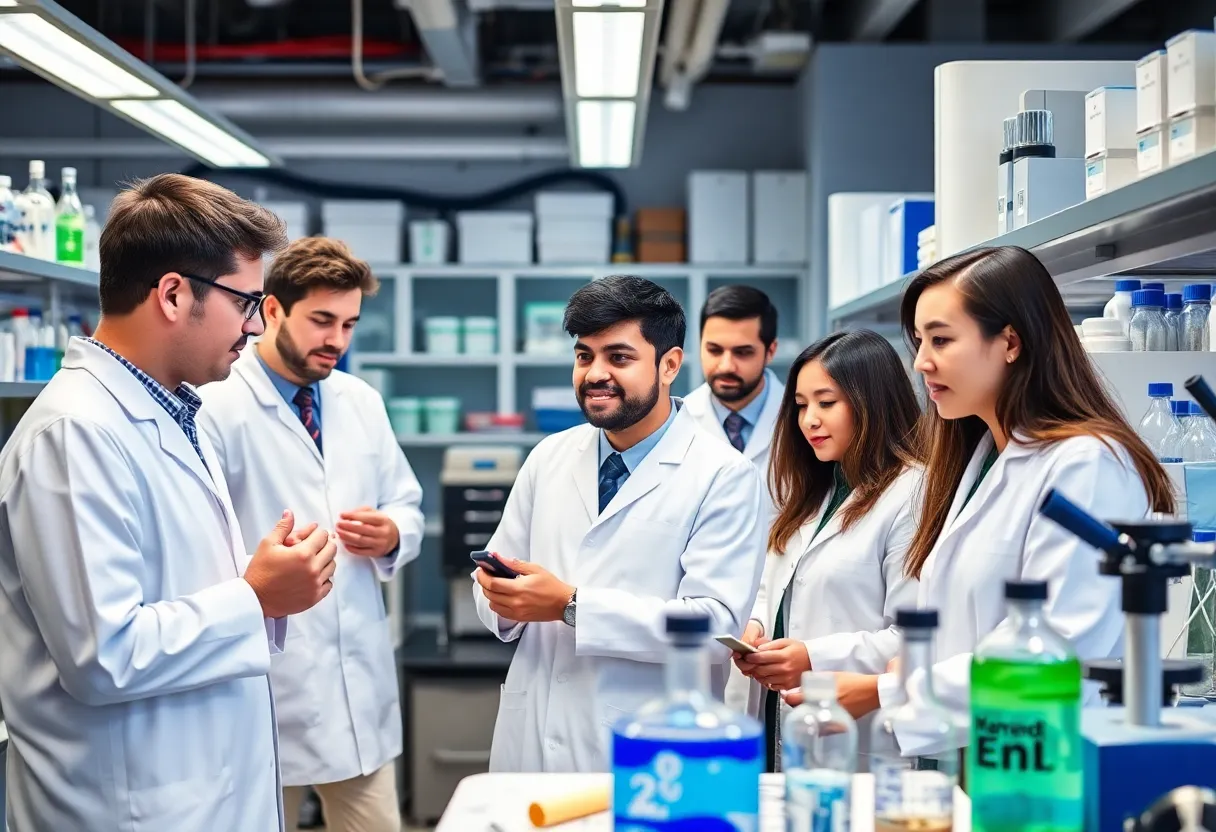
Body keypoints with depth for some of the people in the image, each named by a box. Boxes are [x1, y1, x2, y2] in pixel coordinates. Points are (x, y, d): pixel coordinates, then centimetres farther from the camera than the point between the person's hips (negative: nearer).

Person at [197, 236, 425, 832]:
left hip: (360, 684, 6)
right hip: (264, 686, -6)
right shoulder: (217, 407, -11)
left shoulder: (363, 402, 12)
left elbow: (406, 506, 19)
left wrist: (393, 535, -2)